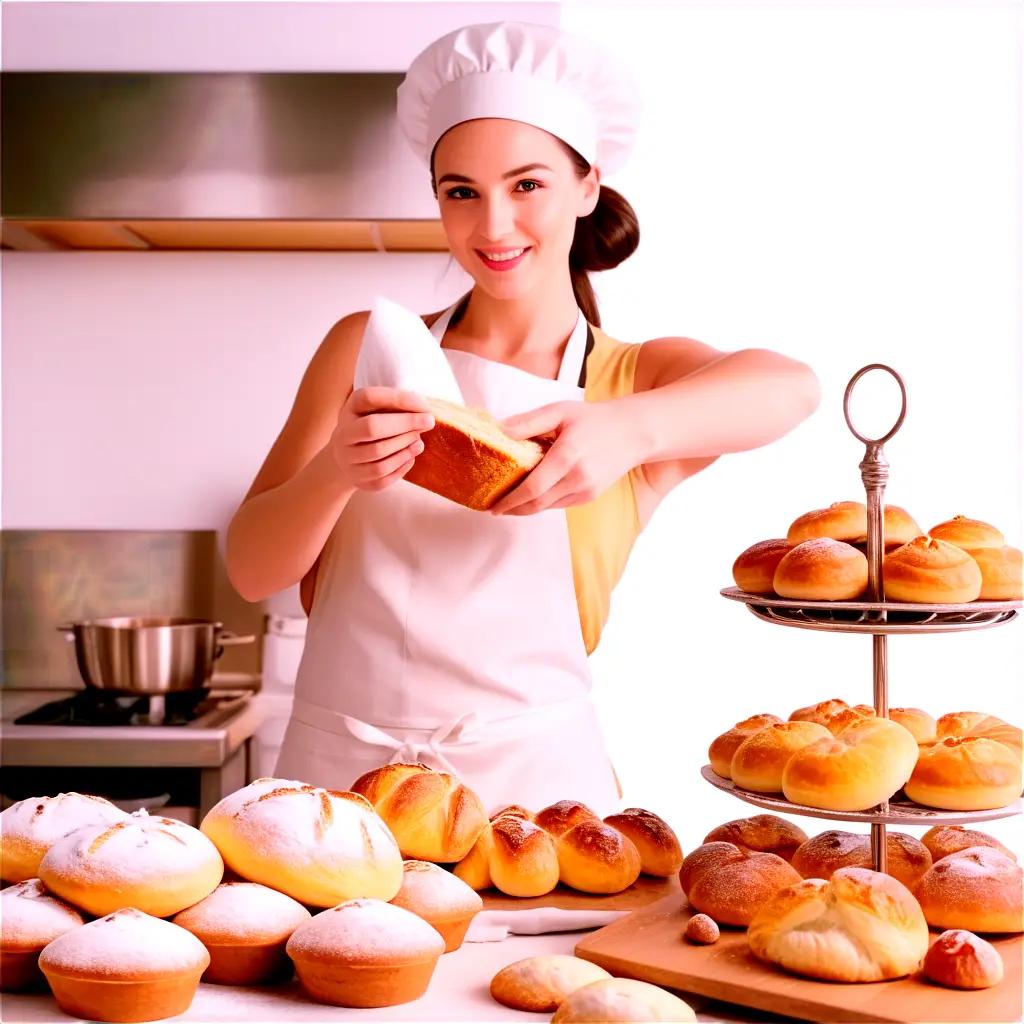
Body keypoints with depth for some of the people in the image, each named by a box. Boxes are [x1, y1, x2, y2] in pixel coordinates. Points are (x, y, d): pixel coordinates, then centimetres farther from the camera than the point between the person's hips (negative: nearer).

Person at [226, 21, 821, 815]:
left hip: (530, 775, -1)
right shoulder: (368, 348, 7)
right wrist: (333, 473, -19)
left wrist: (632, 428, -36)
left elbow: (788, 386, -17)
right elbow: (251, 570, 1)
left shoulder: (640, 378, 4)